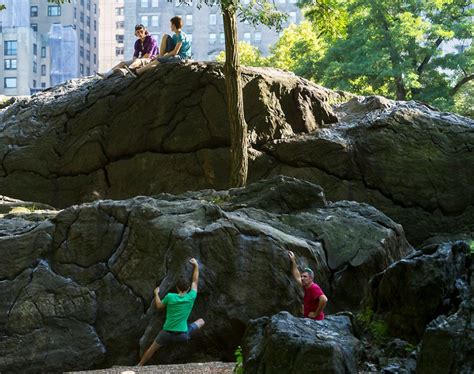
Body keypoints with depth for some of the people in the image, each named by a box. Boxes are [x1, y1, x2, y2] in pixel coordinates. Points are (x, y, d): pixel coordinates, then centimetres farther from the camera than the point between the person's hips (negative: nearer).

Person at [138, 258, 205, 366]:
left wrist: (156, 294, 26)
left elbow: (159, 306, 10)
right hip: (182, 335, 0)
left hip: (167, 333, 0)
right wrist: (196, 266, 19)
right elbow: (195, 281, 7)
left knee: (152, 349, 21)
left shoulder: (170, 297, -9)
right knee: (201, 321, 19)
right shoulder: (191, 297, -9)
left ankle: (139, 365, 27)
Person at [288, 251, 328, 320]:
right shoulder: (306, 287, 10)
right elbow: (297, 277, 26)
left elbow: (324, 299, -30)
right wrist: (293, 261, 26)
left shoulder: (314, 288, -16)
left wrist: (316, 314, -21)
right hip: (308, 319, 9)